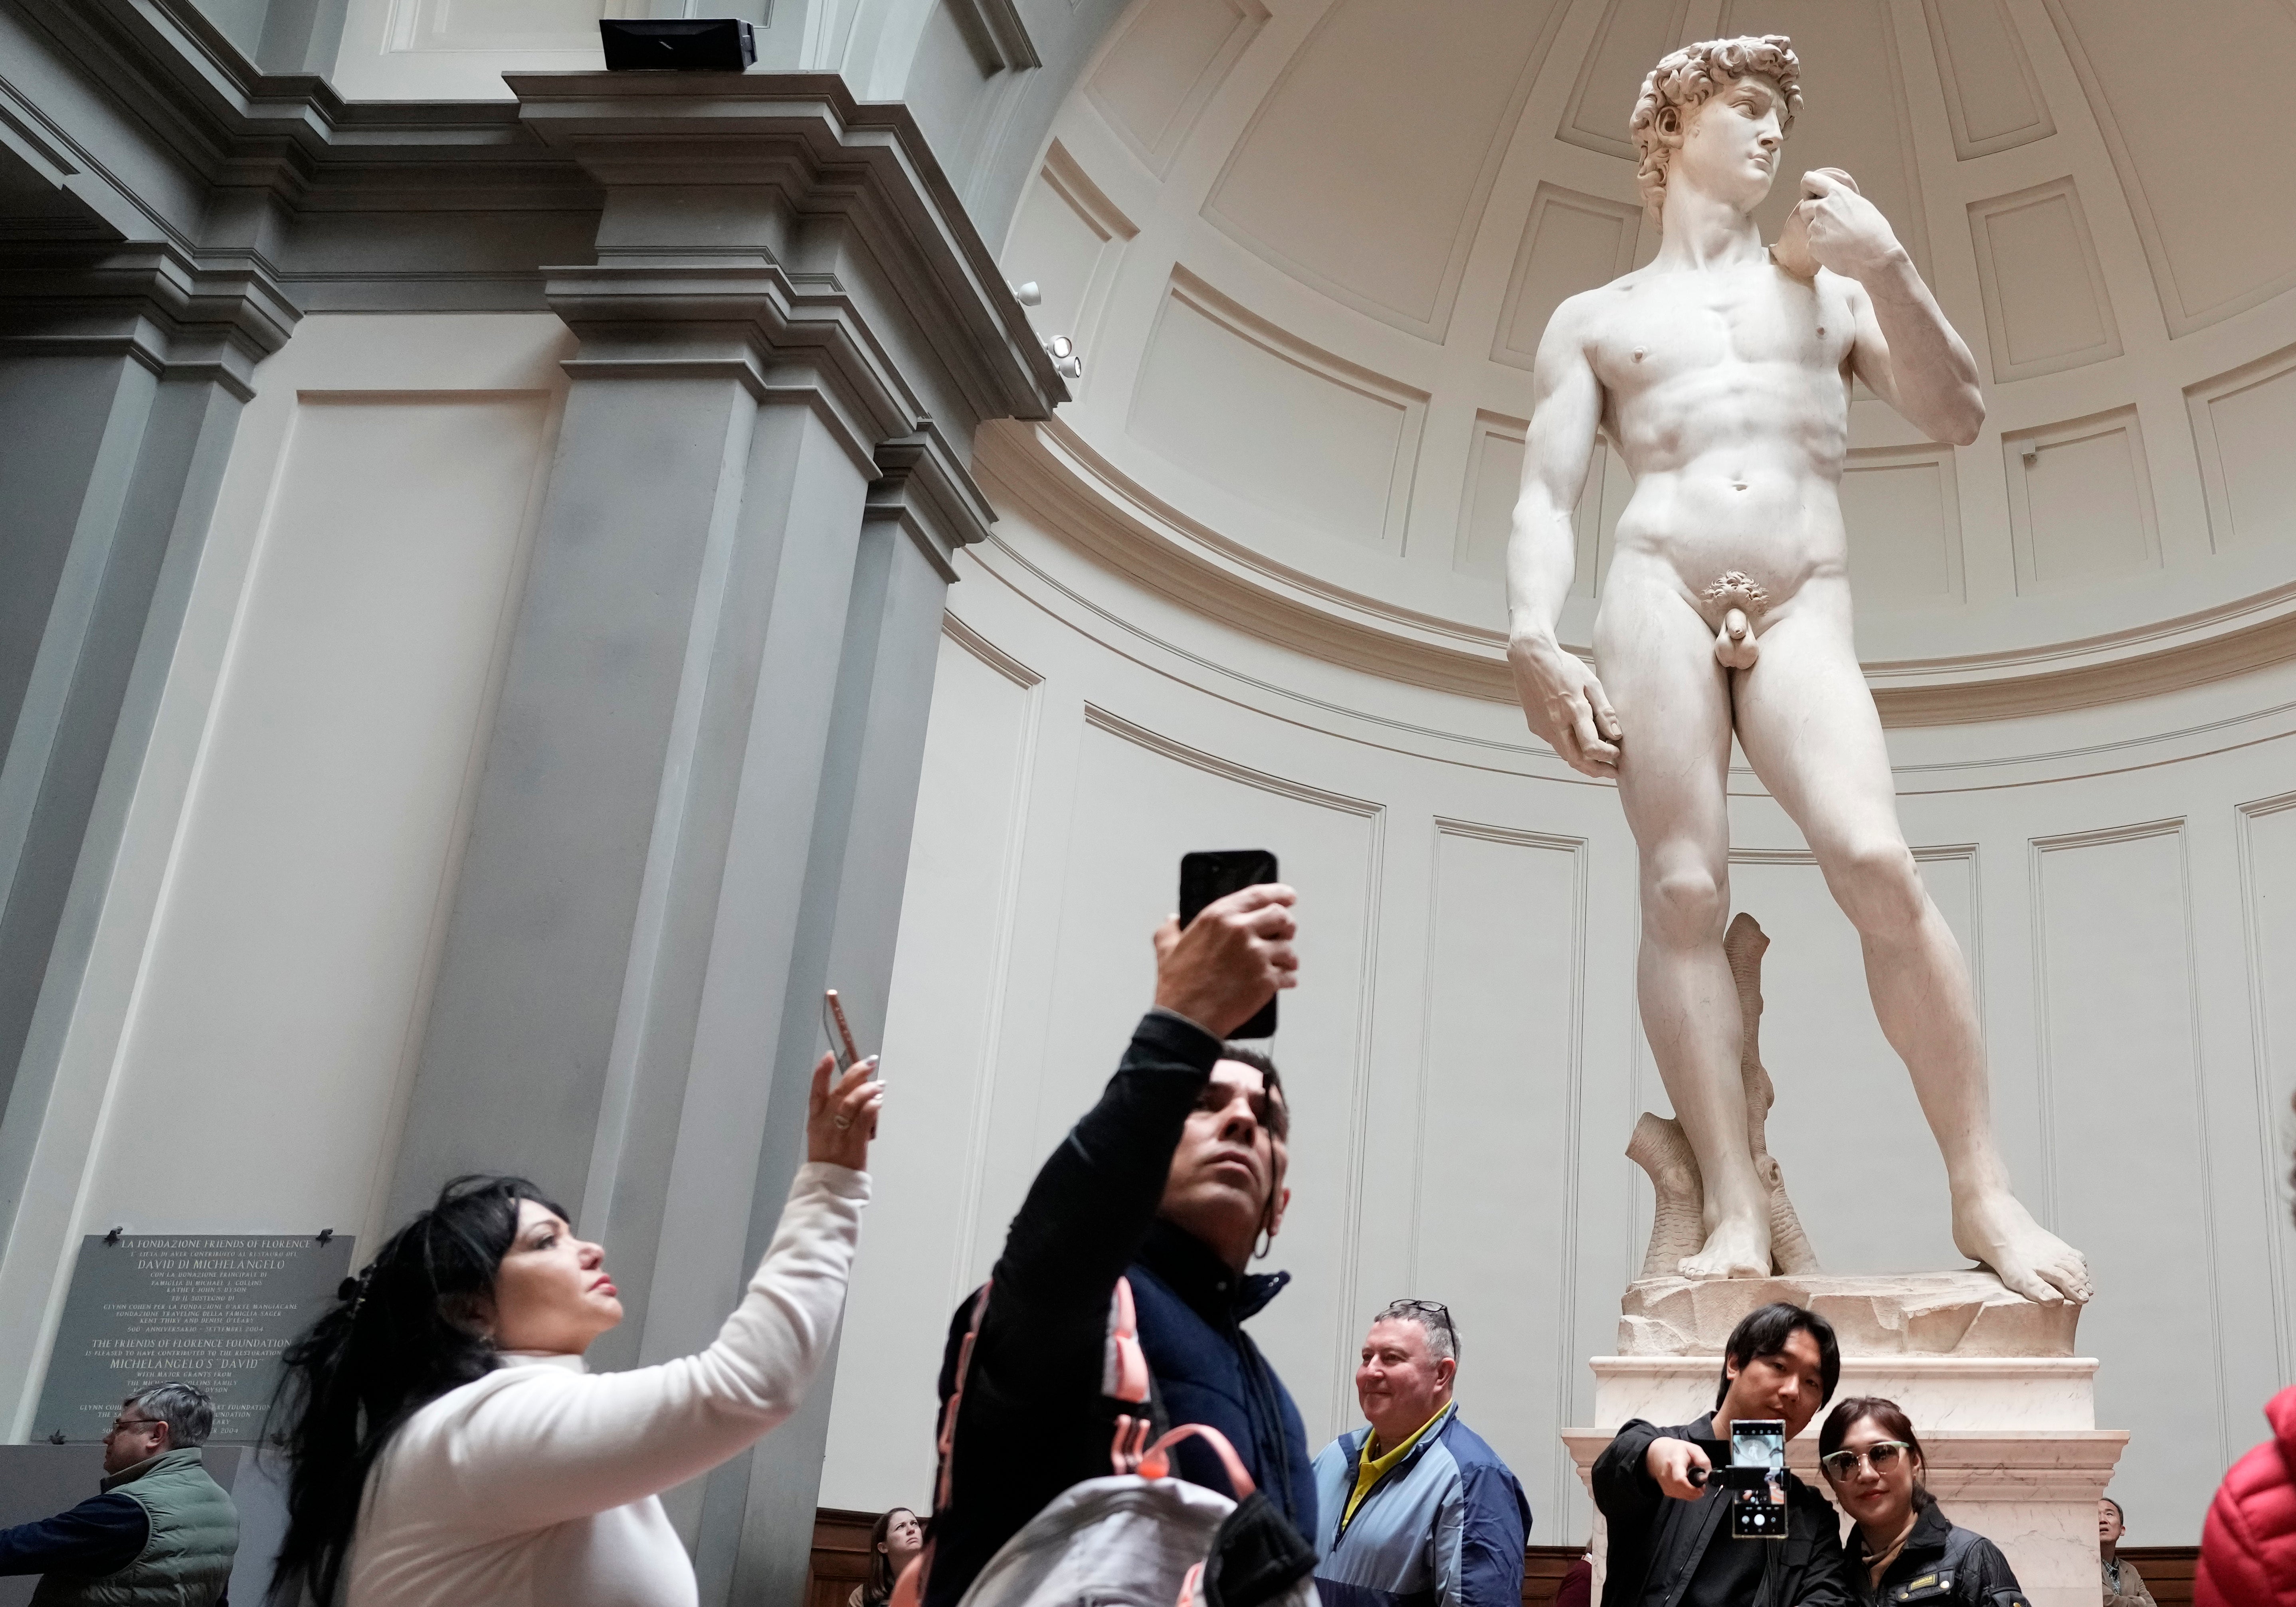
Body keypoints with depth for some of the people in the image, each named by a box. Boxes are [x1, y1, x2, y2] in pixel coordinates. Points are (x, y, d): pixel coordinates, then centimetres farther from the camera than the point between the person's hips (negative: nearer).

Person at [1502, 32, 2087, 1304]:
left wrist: (1889, 268, 2)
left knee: (1876, 867, -19)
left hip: (1802, 613, 1)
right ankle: (1735, 1210, -13)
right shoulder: (1594, 319, 19)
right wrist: (1535, 636, -12)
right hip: (1658, 592, -1)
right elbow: (1546, 498, 7)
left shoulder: (1826, 282, 26)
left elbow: (1956, 417, 15)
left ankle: (1983, 1192, -12)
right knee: (1683, 894, -13)